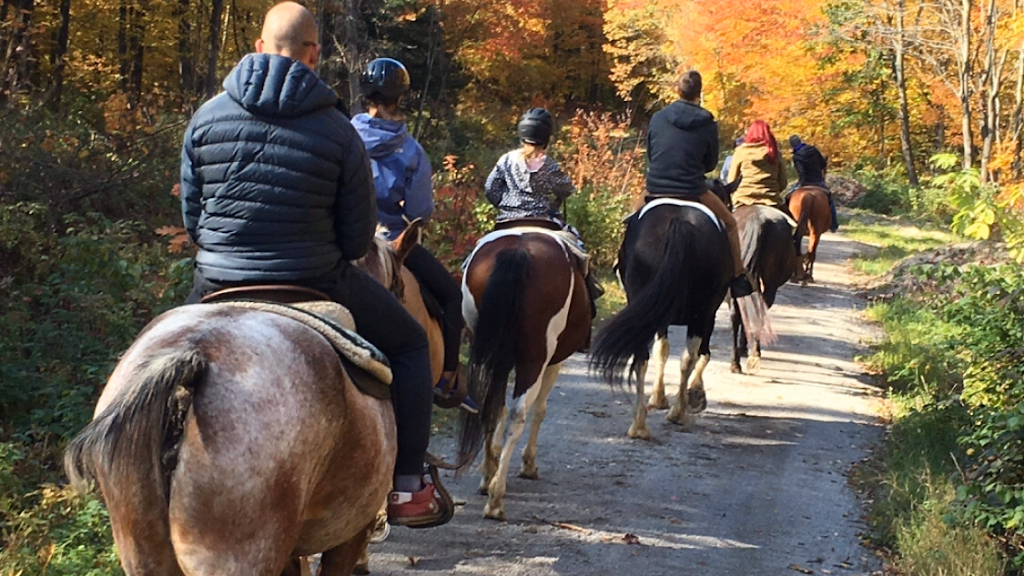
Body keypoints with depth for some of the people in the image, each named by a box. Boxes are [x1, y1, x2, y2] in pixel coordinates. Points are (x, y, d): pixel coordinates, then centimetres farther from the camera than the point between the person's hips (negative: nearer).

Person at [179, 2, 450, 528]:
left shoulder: (207, 117, -2)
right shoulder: (338, 132, -8)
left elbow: (191, 218, 6)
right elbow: (359, 237, -3)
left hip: (219, 286, 3)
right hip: (315, 285, -3)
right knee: (409, 344, 19)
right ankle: (407, 490, 15)